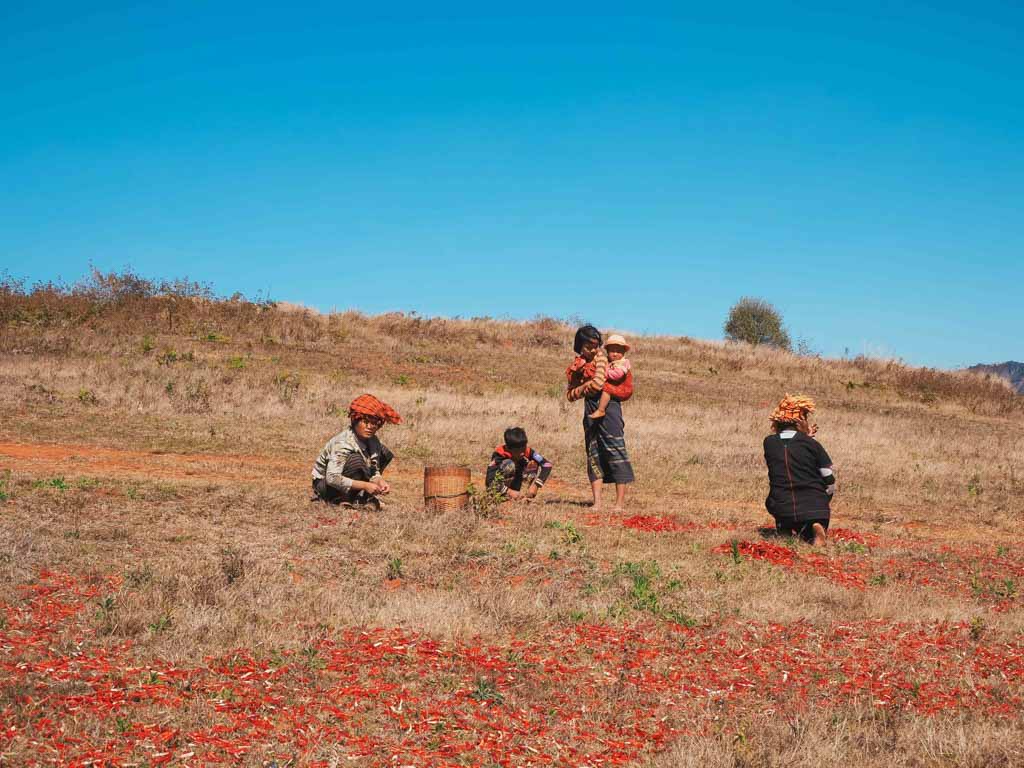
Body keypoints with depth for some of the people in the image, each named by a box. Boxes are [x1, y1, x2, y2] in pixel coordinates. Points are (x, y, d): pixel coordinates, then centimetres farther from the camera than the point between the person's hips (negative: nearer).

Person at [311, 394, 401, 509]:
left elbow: (374, 471, -3)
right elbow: (332, 478, -36)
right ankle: (344, 500, -19)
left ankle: (364, 497, 0)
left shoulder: (372, 441, -6)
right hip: (324, 485, -8)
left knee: (382, 451, 1)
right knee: (356, 460, -33)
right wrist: (365, 485, -37)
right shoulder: (343, 443, -29)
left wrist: (380, 482, -27)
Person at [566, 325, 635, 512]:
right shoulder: (577, 366, 14)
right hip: (590, 409, 7)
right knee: (593, 454, 5)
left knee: (615, 450, -8)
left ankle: (620, 503, -10)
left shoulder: (600, 356, -3)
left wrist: (582, 388, 1)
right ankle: (597, 503, 5)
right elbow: (570, 395, 11)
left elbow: (598, 383, -15)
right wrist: (586, 387, -5)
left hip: (608, 406, -7)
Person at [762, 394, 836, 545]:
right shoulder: (813, 445, -3)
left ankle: (786, 530, 4)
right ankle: (813, 528, -7)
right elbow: (830, 482, -1)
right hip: (814, 509, -2)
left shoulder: (769, 443, 2)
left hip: (782, 509, 2)